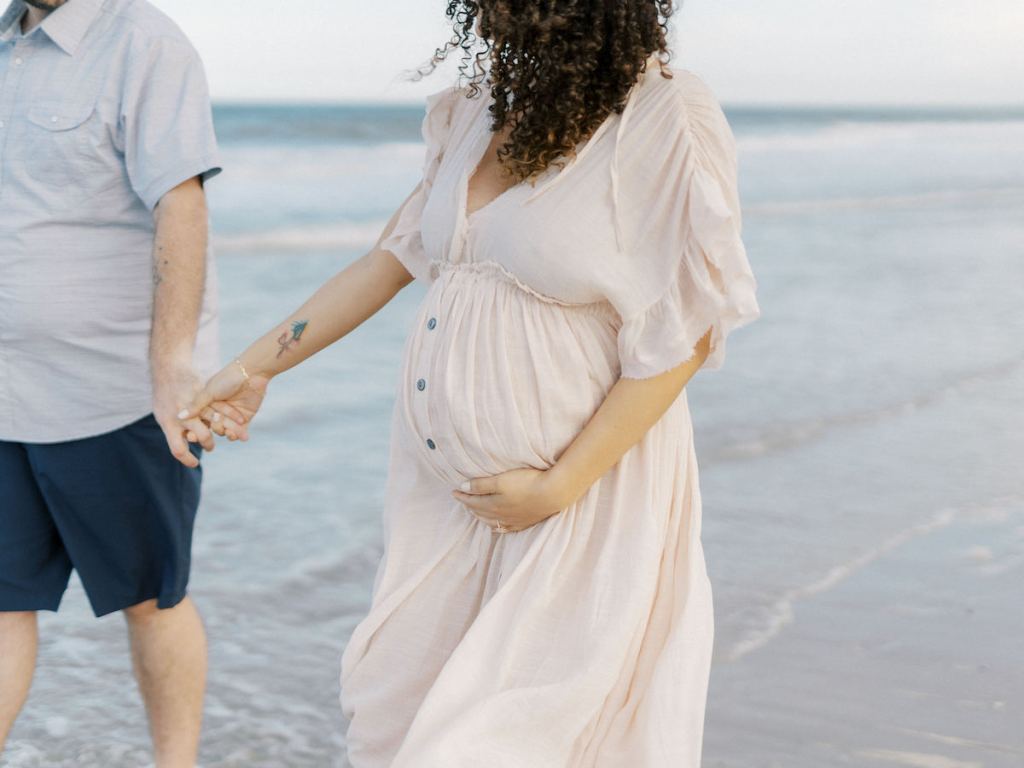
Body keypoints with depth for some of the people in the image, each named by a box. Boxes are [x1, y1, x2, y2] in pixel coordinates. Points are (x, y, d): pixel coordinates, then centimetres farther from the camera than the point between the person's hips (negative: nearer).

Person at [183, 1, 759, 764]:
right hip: (443, 494, 7)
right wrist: (259, 364, 13)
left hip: (584, 502, -6)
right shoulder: (483, 108, 5)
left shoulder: (665, 120, -16)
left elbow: (684, 337, -16)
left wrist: (558, 487, -17)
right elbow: (395, 255, 12)